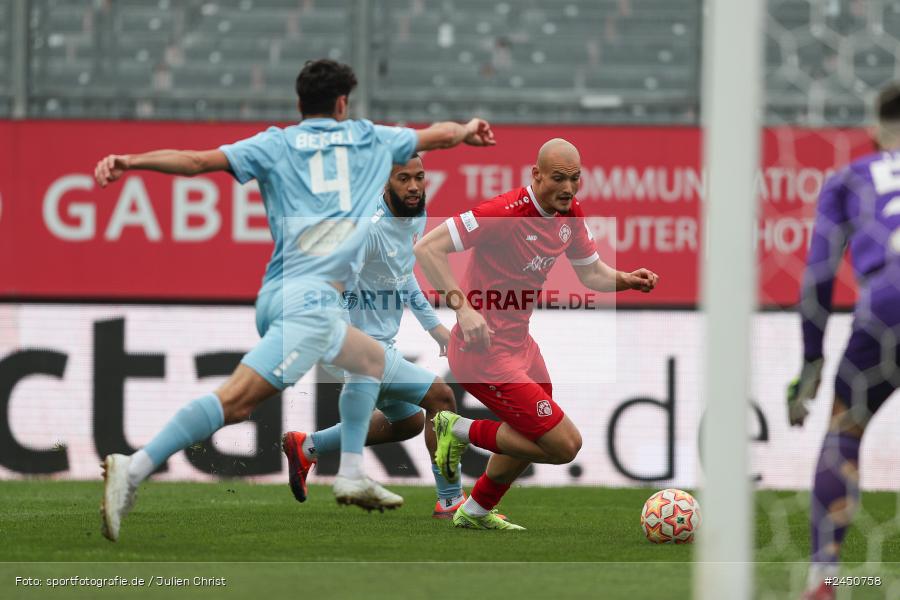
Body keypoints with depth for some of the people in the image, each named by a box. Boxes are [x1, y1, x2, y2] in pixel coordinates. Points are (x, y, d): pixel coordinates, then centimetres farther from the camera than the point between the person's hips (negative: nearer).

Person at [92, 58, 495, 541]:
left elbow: (198, 160, -2)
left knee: (371, 359, 29)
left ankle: (351, 475, 26)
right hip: (310, 298, -6)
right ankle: (135, 468, -32)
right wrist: (466, 131, 52)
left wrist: (131, 161, -4)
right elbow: (438, 134, 32)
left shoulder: (275, 145, 14)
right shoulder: (371, 140, 13)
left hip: (278, 296, 6)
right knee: (236, 400, -17)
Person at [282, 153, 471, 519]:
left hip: (382, 343, 10)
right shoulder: (368, 229, -26)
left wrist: (432, 324, 18)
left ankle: (306, 447, 31)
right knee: (440, 396, -15)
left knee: (408, 422, 24)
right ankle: (450, 502, -4)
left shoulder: (416, 216, 4)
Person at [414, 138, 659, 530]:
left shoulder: (570, 215, 2)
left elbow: (592, 274, 16)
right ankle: (461, 431, 5)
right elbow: (427, 248, -25)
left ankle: (476, 512, 51)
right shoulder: (505, 213, -24)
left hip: (519, 343, 10)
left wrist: (628, 280, -5)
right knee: (564, 445, -12)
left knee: (531, 437, 30)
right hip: (486, 351, -10)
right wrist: (462, 306, -34)